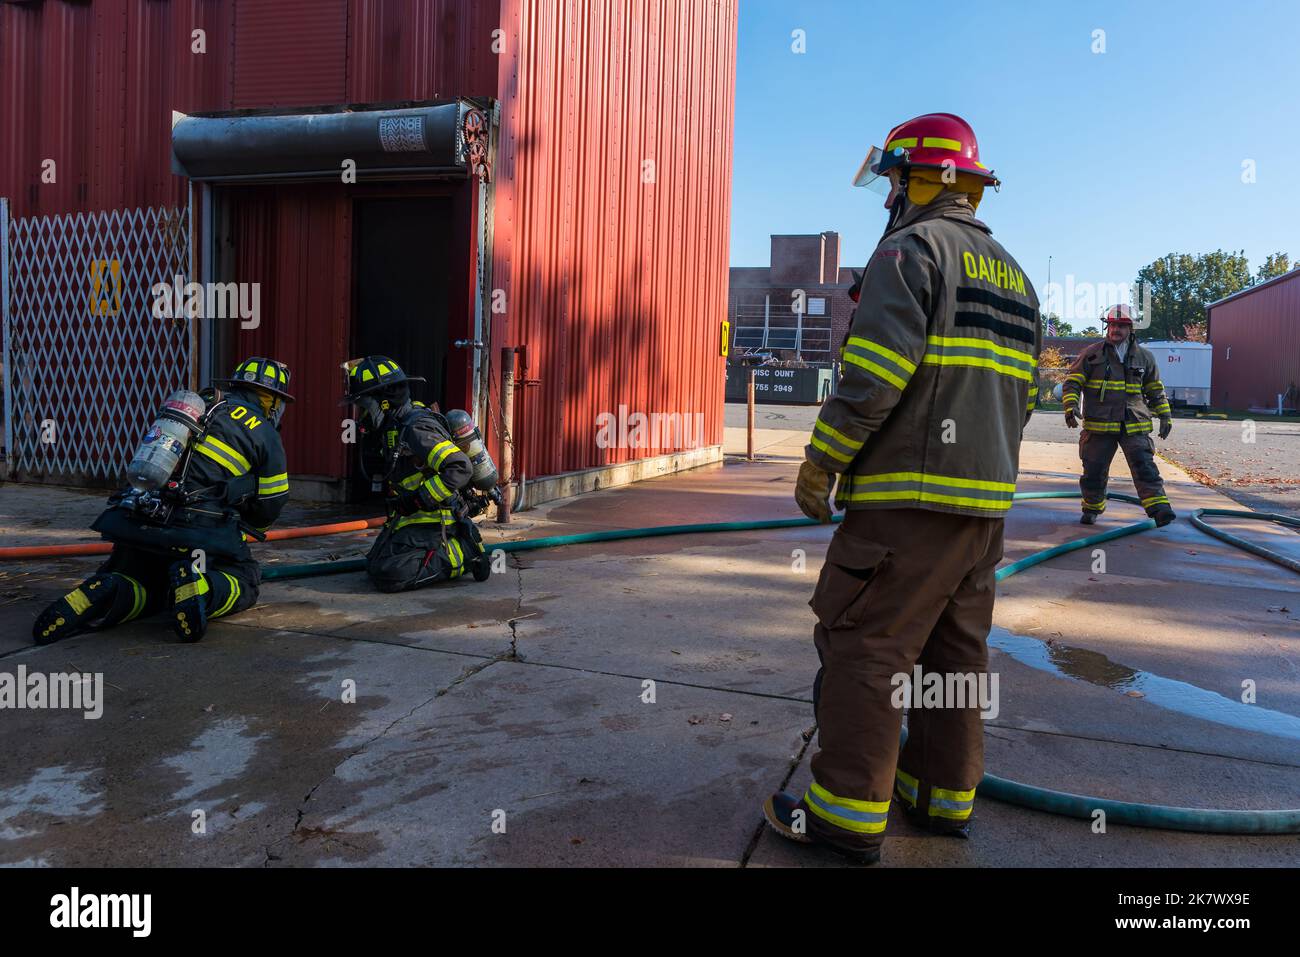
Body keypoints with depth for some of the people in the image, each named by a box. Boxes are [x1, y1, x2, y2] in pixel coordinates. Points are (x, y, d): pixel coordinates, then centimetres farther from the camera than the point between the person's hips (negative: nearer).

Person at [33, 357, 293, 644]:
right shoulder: (264, 432, 4)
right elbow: (270, 506, 10)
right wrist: (243, 530, 33)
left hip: (137, 523, 5)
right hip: (199, 533, -5)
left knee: (143, 588, 26)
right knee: (244, 584, 15)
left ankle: (106, 596, -8)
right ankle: (197, 589, -17)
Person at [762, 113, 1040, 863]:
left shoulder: (912, 248, -7)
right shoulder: (1013, 275, 19)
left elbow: (875, 371, -19)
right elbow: (1023, 392, 19)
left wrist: (820, 461, -12)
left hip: (908, 495, -9)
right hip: (983, 499, 9)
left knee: (864, 645, -3)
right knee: (955, 649, 14)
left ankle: (850, 815, 2)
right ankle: (945, 795, 24)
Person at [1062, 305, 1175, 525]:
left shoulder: (1144, 357, 12)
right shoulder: (1092, 354, 4)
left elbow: (1156, 390, 21)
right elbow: (1072, 382, 2)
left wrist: (1165, 416, 15)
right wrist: (1071, 406, -14)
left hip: (1135, 425, 1)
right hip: (1099, 425, -1)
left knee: (1144, 466, -12)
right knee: (1094, 470, 5)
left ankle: (1159, 508, -16)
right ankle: (1092, 508, 24)